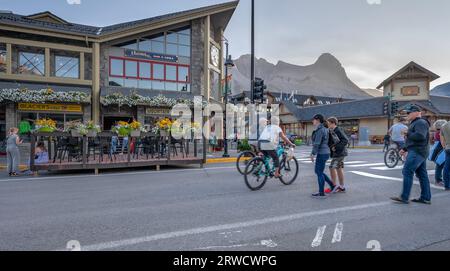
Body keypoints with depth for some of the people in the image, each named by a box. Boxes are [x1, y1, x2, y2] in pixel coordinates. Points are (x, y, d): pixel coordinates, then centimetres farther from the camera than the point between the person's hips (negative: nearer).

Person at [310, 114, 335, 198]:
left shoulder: (319, 130, -16)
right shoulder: (324, 129, 14)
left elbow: (317, 143, -21)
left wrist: (313, 154, -17)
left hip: (322, 154, -10)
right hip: (325, 153, 10)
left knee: (319, 173, 0)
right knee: (317, 171, 18)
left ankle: (321, 193, 8)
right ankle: (332, 185, 22)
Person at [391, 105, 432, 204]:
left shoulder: (421, 123, -11)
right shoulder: (415, 123, 22)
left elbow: (420, 136, -27)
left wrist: (407, 134, -13)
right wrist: (404, 149, 20)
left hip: (417, 152, -11)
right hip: (418, 152, 11)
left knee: (407, 172, -13)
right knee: (422, 175, 10)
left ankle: (404, 198, -12)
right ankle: (426, 198, 15)